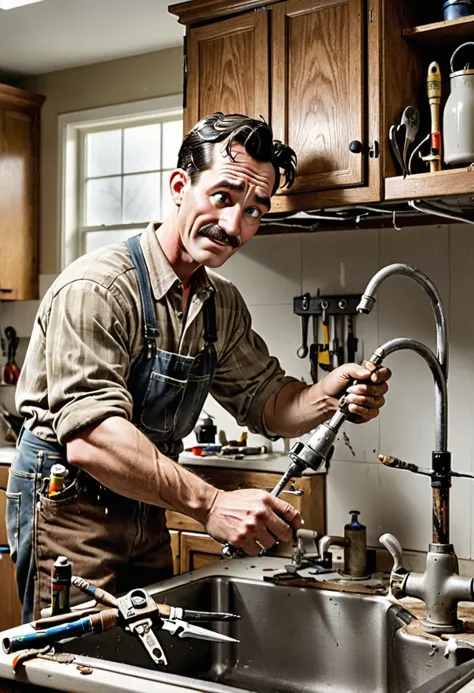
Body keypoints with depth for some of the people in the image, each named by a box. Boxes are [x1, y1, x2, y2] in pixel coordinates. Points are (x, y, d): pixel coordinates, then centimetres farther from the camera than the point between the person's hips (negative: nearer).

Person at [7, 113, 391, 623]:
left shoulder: (223, 304, 5)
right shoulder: (96, 287, -23)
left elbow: (265, 399, 6)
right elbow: (90, 437, -33)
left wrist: (331, 395, -16)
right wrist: (209, 504, -42)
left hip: (146, 514, 8)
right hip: (69, 506, -8)